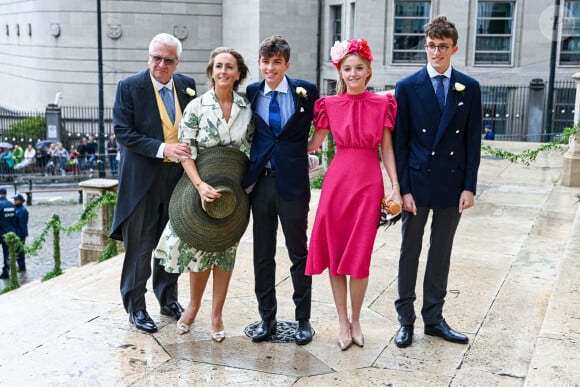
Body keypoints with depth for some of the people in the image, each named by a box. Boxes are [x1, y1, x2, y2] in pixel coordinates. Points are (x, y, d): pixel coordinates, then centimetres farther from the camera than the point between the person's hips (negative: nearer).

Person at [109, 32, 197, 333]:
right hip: (143, 178, -4)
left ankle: (168, 299, 32)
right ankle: (135, 307, 18)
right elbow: (123, 132, -13)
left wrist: (189, 154, -1)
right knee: (140, 245, 4)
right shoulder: (129, 87, -8)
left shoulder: (187, 85, 5)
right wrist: (162, 149, -21)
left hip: (178, 176, 4)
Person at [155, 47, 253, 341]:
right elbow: (185, 153, -10)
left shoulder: (247, 108, 0)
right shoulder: (196, 107, -8)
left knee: (226, 249, 7)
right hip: (202, 188, -2)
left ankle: (216, 314, 20)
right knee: (199, 248, 1)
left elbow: (251, 147, 9)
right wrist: (200, 185, -24)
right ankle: (193, 306, 26)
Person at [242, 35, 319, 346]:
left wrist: (307, 147, 4)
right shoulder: (250, 94, 3)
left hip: (293, 182, -2)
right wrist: (247, 176, 3)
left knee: (299, 253, 7)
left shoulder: (306, 91, -4)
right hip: (260, 181, 3)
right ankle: (267, 318, 22)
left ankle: (303, 320, 18)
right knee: (262, 254, 9)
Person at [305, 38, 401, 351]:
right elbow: (313, 144, 10)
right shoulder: (329, 104, 3)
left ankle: (355, 320, 21)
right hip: (337, 180, 1)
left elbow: (387, 149, 5)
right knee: (334, 253, 4)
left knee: (360, 257, 2)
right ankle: (343, 321, 19)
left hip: (369, 183, -1)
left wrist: (396, 187, 0)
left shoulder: (382, 103, 3)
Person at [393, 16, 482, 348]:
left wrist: (469, 186, -4)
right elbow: (400, 142, -3)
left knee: (442, 252, 11)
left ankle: (434, 318, 23)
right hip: (417, 182, -1)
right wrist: (403, 188, -9)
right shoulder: (407, 87, -2)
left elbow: (473, 141, 3)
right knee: (410, 251, 8)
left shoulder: (469, 88, 3)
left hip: (452, 184, 2)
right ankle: (406, 319, 19)